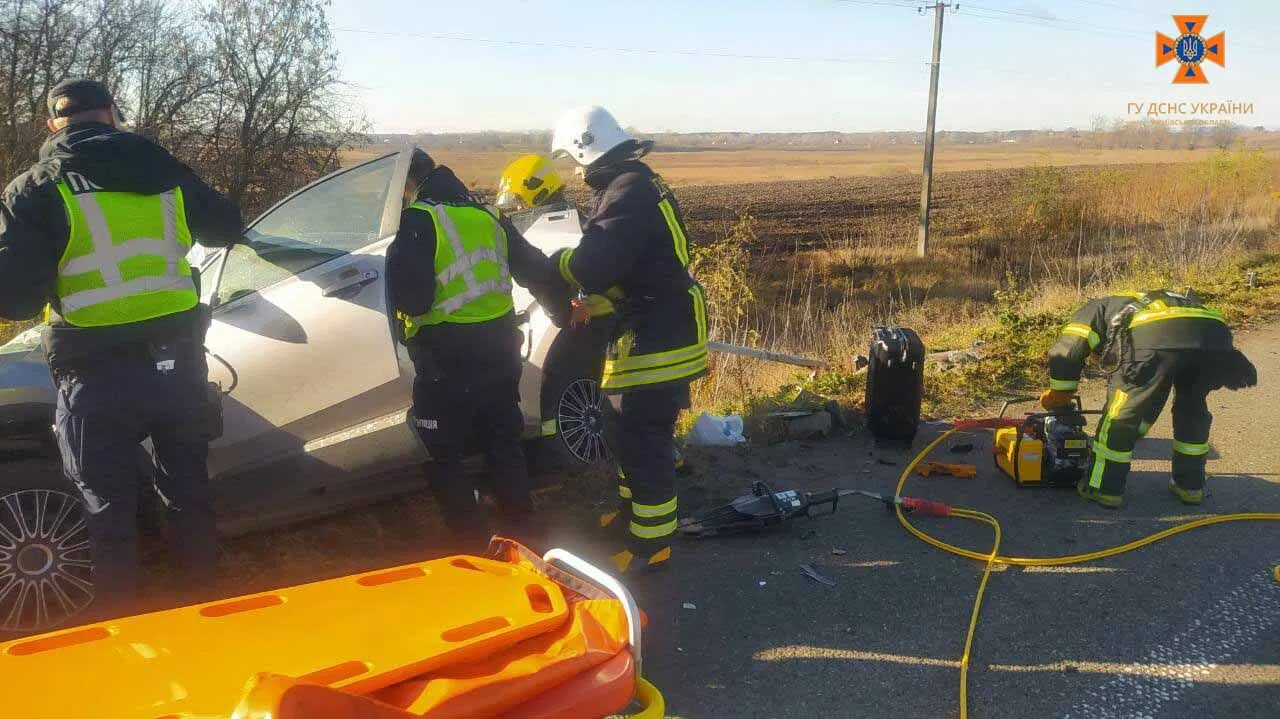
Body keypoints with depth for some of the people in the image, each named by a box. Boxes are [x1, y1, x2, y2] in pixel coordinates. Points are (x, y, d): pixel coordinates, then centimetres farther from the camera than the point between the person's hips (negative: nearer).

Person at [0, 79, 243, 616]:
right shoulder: (163, 171, 3)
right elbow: (227, 229, 17)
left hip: (99, 376, -3)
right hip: (178, 361, 4)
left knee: (109, 506, 11)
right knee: (187, 483, 21)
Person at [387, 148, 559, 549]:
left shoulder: (419, 220, -11)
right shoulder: (486, 214, 10)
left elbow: (411, 298, -20)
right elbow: (538, 271, 14)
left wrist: (395, 259, 1)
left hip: (448, 363, -7)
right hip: (499, 353, 7)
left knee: (444, 457, 7)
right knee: (504, 446, 18)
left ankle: (472, 548, 11)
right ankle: (521, 536, 27)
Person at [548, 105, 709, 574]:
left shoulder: (629, 191, -20)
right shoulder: (635, 185, 15)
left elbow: (593, 266, -27)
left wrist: (560, 260, -7)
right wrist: (592, 303, 7)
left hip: (657, 340, -11)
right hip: (651, 331, 11)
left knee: (643, 441, -4)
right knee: (627, 431, 23)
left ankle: (650, 544, 7)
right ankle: (631, 511, 40)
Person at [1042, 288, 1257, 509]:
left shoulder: (1095, 309, 33)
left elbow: (1066, 353, 17)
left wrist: (1057, 397, 31)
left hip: (1157, 336, -6)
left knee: (1122, 410, 12)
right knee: (1192, 408, 29)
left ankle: (1104, 488, 20)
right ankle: (1190, 485, 36)